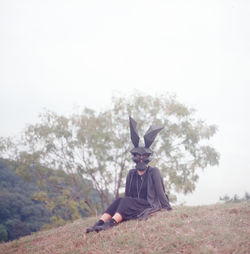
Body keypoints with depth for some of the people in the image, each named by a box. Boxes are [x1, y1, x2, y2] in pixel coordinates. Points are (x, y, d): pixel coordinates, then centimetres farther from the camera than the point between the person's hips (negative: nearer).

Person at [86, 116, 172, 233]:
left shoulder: (154, 172, -3)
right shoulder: (132, 174, 13)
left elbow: (160, 192, -6)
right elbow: (128, 194, 15)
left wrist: (168, 209, -7)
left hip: (150, 206, -5)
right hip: (133, 207, 5)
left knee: (126, 201, -29)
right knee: (119, 201, -24)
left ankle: (110, 224, -49)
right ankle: (98, 224, -38)